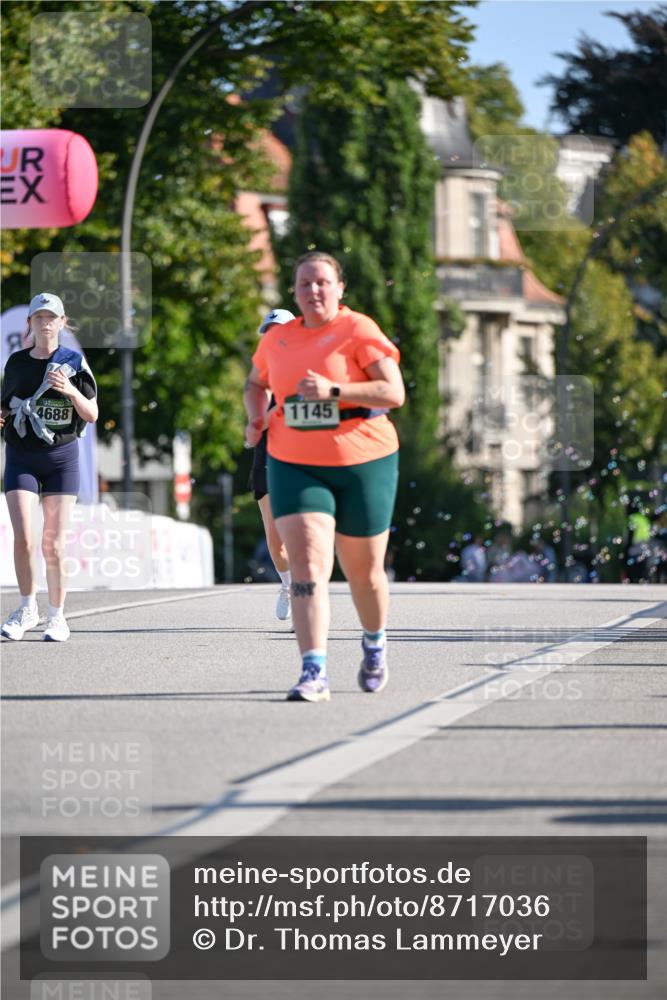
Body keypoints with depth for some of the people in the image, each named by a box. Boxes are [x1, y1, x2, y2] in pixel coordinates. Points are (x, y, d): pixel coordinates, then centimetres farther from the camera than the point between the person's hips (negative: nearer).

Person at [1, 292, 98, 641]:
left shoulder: (73, 362, 1)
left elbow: (92, 415, -1)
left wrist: (71, 391, -19)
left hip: (61, 458, -1)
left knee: (52, 544, -3)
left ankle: (56, 615, 10)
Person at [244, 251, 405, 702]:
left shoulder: (358, 331, -7)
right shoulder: (278, 339, 7)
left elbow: (394, 393, -15)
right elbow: (256, 383, 28)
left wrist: (333, 391, -25)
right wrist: (256, 418, 8)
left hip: (362, 466, -2)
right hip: (295, 467, 2)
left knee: (364, 571, 11)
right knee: (308, 566, -15)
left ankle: (375, 644, 41)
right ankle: (314, 673, -21)